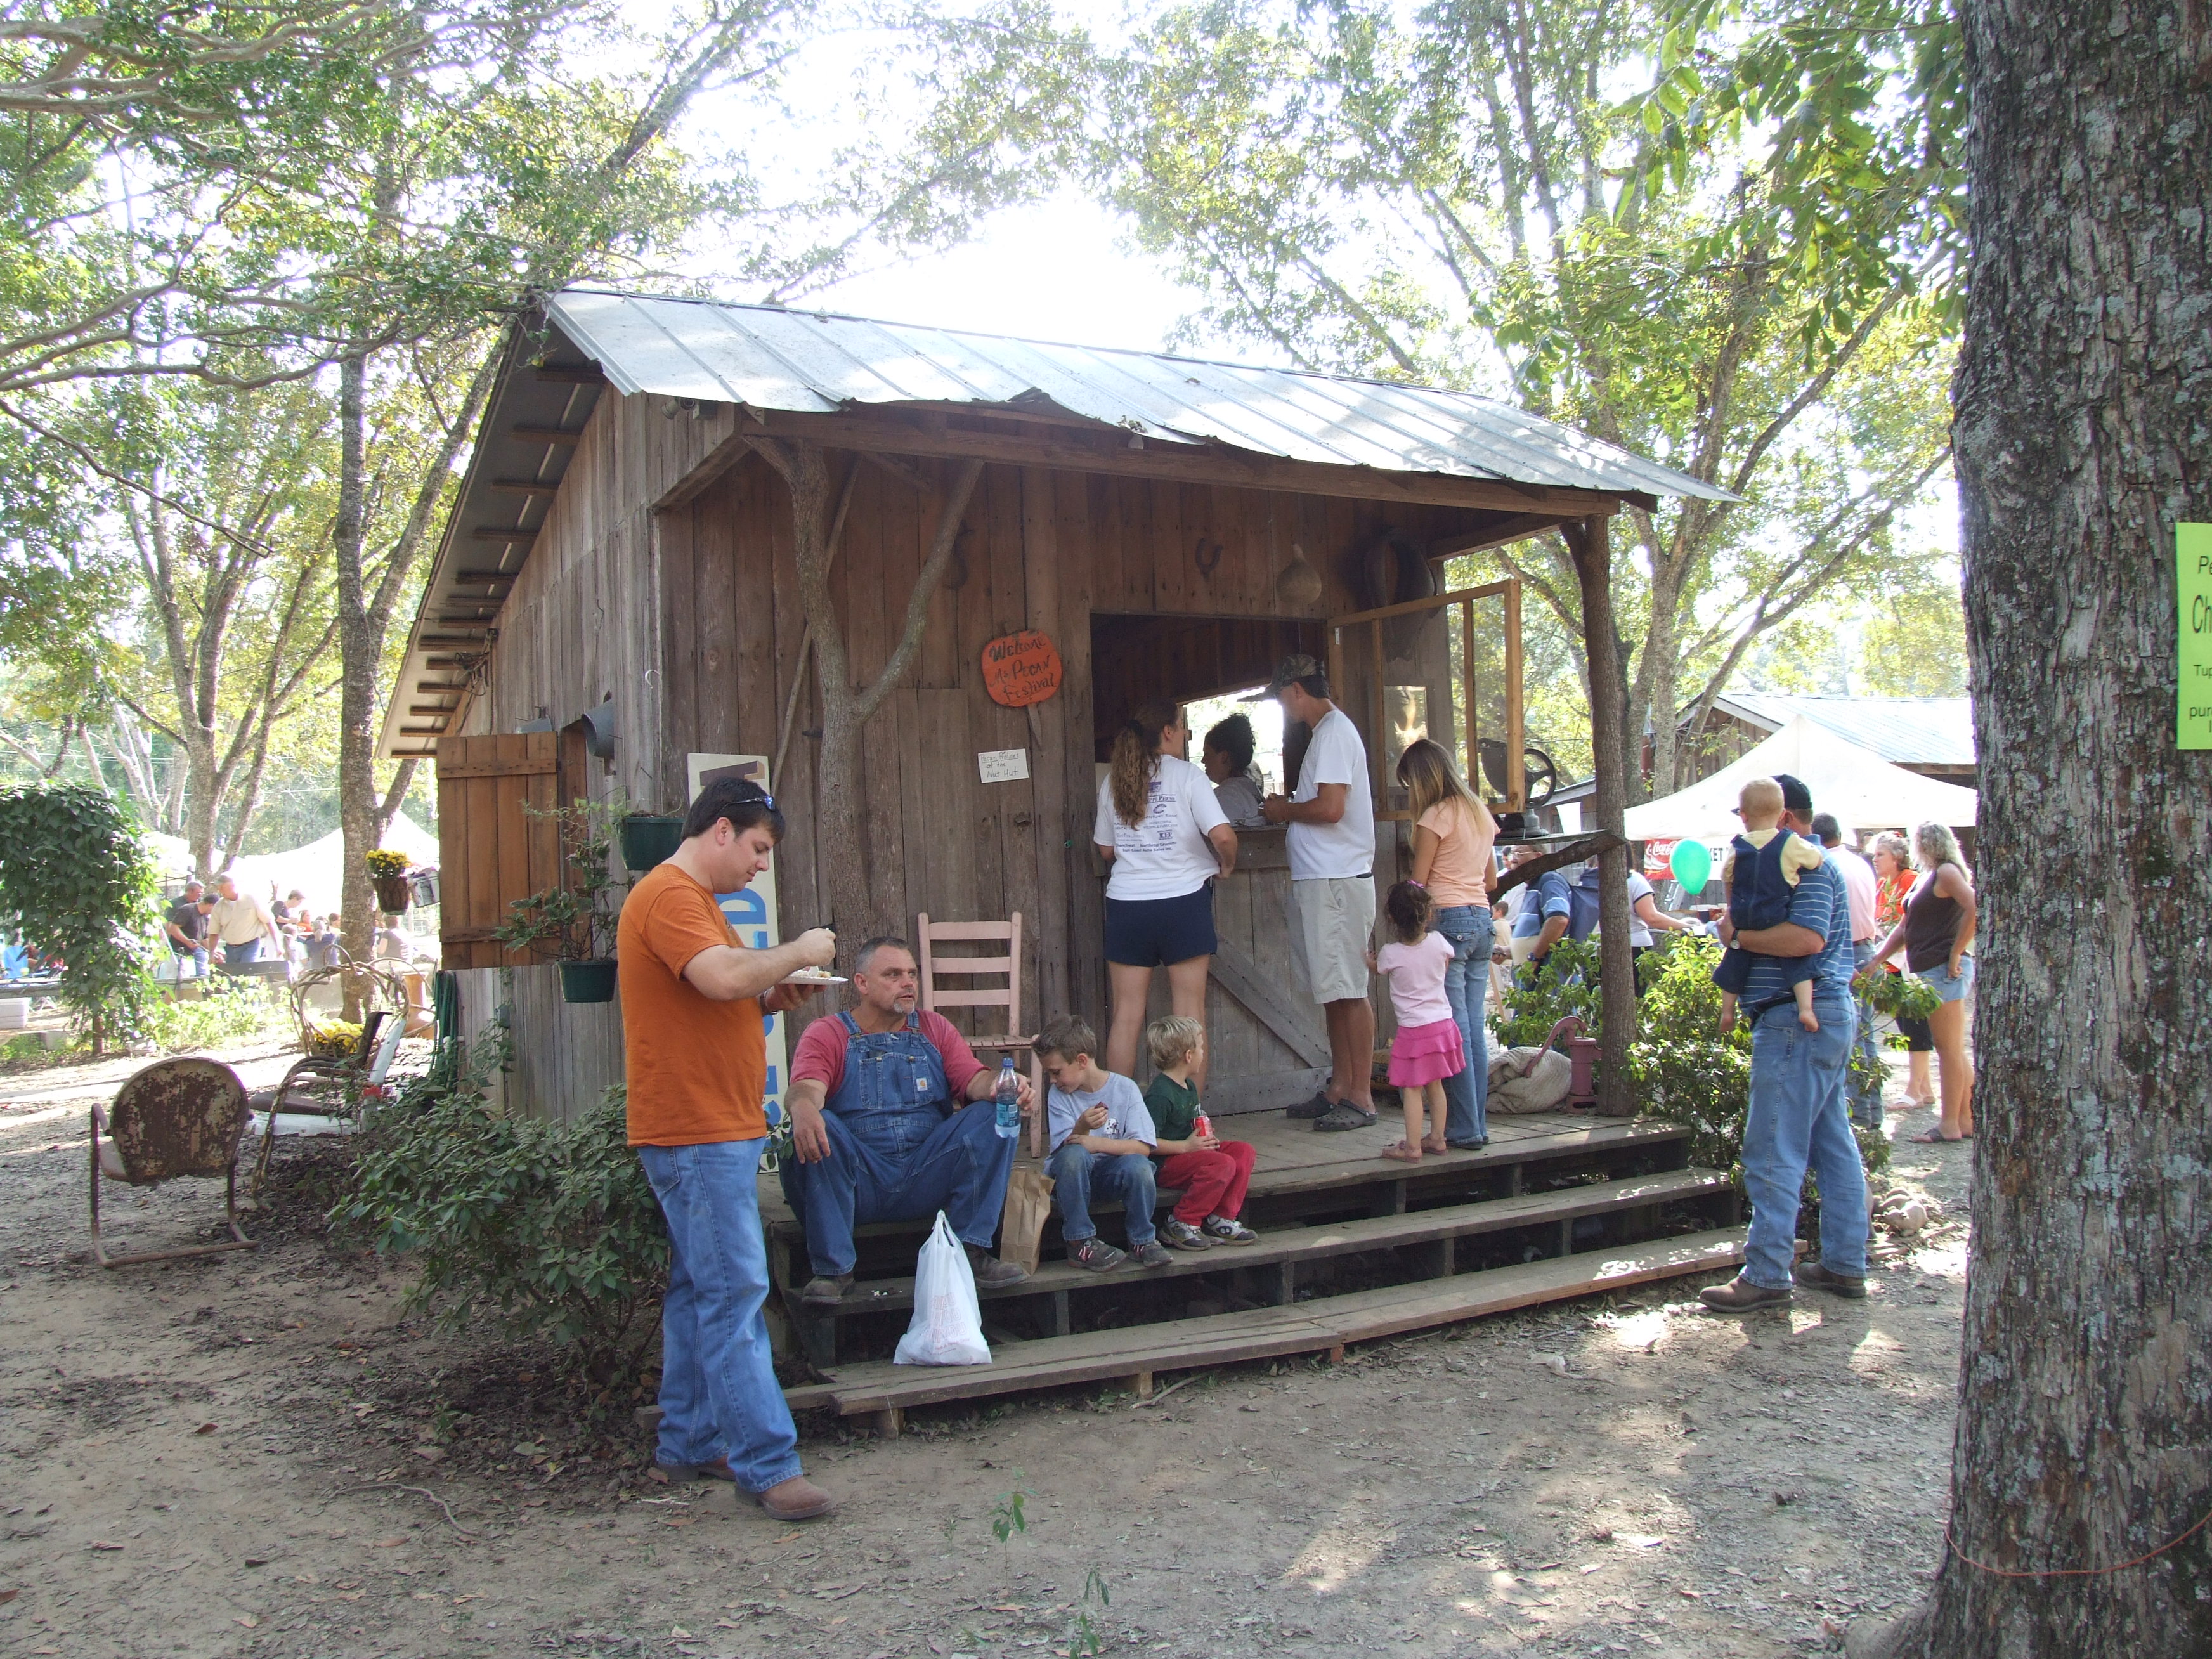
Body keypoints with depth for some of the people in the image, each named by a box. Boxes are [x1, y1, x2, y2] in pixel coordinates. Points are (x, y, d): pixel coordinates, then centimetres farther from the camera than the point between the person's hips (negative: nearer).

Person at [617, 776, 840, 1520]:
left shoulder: (690, 898, 21)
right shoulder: (669, 895, -14)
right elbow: (723, 976, -29)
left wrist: (774, 998, 9)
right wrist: (798, 951, -14)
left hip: (716, 1131, 11)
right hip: (696, 1131, -11)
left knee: (700, 1289, 15)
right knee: (735, 1293, -10)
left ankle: (689, 1445, 23)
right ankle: (768, 1466, -7)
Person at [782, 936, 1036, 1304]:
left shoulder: (934, 1030, 17)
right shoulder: (827, 1035, 7)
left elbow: (975, 1080, 1)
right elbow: (805, 1088, -13)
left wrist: (1000, 1085, -24)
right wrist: (804, 1108, -39)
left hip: (928, 1181, 3)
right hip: (858, 1185, -2)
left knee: (995, 1112, -16)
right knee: (817, 1126, -30)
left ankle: (971, 1252, -12)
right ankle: (832, 1269, -20)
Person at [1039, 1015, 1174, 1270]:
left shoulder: (1124, 1089, -6)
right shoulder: (1058, 1096, -2)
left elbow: (1143, 1147, -13)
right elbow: (1067, 1147, -12)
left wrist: (1096, 1143, -23)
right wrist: (1082, 1127, -33)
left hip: (1111, 1169, 0)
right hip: (1074, 1172, 1)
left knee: (1138, 1165, -33)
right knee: (1073, 1155, -33)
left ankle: (1142, 1241, -9)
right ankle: (1080, 1243, -21)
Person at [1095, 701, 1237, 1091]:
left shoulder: (1113, 781, 8)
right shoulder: (1186, 774, -5)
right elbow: (1222, 836, -16)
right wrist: (1226, 865, 3)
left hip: (1126, 902, 4)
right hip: (1182, 900, -3)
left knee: (1126, 1014, 6)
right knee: (1189, 1013, 4)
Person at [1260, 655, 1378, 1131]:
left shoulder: (1334, 732, -13)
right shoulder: (1327, 731, 19)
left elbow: (1330, 807, -22)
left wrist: (1285, 810, -8)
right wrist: (1288, 808, 14)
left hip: (1337, 881, -10)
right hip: (1321, 880, 10)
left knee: (1349, 990, -6)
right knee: (1333, 990, 13)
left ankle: (1361, 1098, -1)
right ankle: (1339, 1088, 20)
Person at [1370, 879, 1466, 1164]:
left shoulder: (1390, 954, -13)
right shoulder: (1438, 942, -6)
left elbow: (1379, 969, 11)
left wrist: (1370, 961, 35)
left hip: (1412, 1030, -5)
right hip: (1442, 1023, 5)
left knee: (1412, 1090, 0)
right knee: (1435, 1085, 16)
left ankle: (1412, 1147, 1)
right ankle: (1438, 1138, 24)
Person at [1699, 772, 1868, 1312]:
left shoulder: (1810, 867, -14)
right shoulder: (1812, 866, 20)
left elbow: (1806, 938, -27)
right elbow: (1781, 931, 28)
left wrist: (1739, 936, -17)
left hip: (1799, 1019, -12)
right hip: (1827, 1016, 12)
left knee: (1773, 1152, -9)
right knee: (1832, 1142, 14)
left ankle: (1766, 1276, -6)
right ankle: (1844, 1265, 21)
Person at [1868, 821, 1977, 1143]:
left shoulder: (1946, 872, -9)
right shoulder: (1925, 877, 19)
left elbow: (1974, 909, -25)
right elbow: (1905, 928, 21)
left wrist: (1955, 955, -20)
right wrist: (1873, 962, 15)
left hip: (1944, 971, -10)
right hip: (1931, 972, 10)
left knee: (1948, 1049, -5)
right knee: (1953, 1051, 13)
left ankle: (1949, 1125, -1)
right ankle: (1965, 1119, 19)